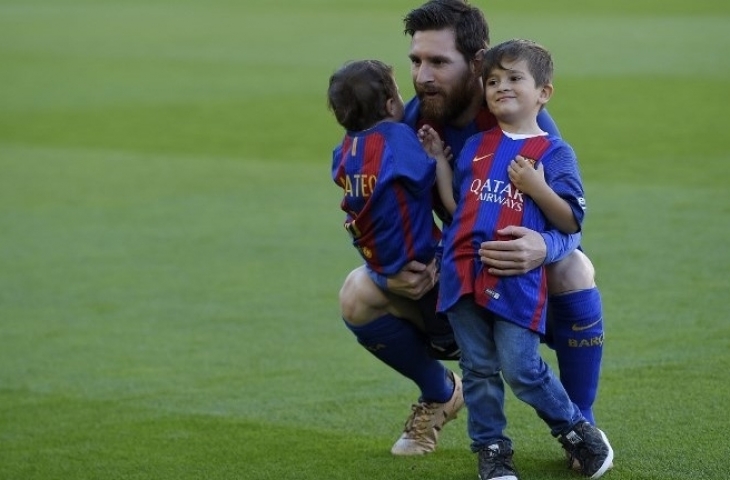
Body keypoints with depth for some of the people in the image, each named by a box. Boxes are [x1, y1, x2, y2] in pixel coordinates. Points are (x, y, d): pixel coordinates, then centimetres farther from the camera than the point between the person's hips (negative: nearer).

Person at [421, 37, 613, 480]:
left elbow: (571, 221, -4)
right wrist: (438, 158, 12)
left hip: (517, 280, -5)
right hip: (464, 272, 5)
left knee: (522, 369, -6)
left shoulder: (555, 153, 1)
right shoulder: (475, 147, 15)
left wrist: (536, 186, -16)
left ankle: (577, 431, 15)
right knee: (478, 369, 7)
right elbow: (455, 206, 15)